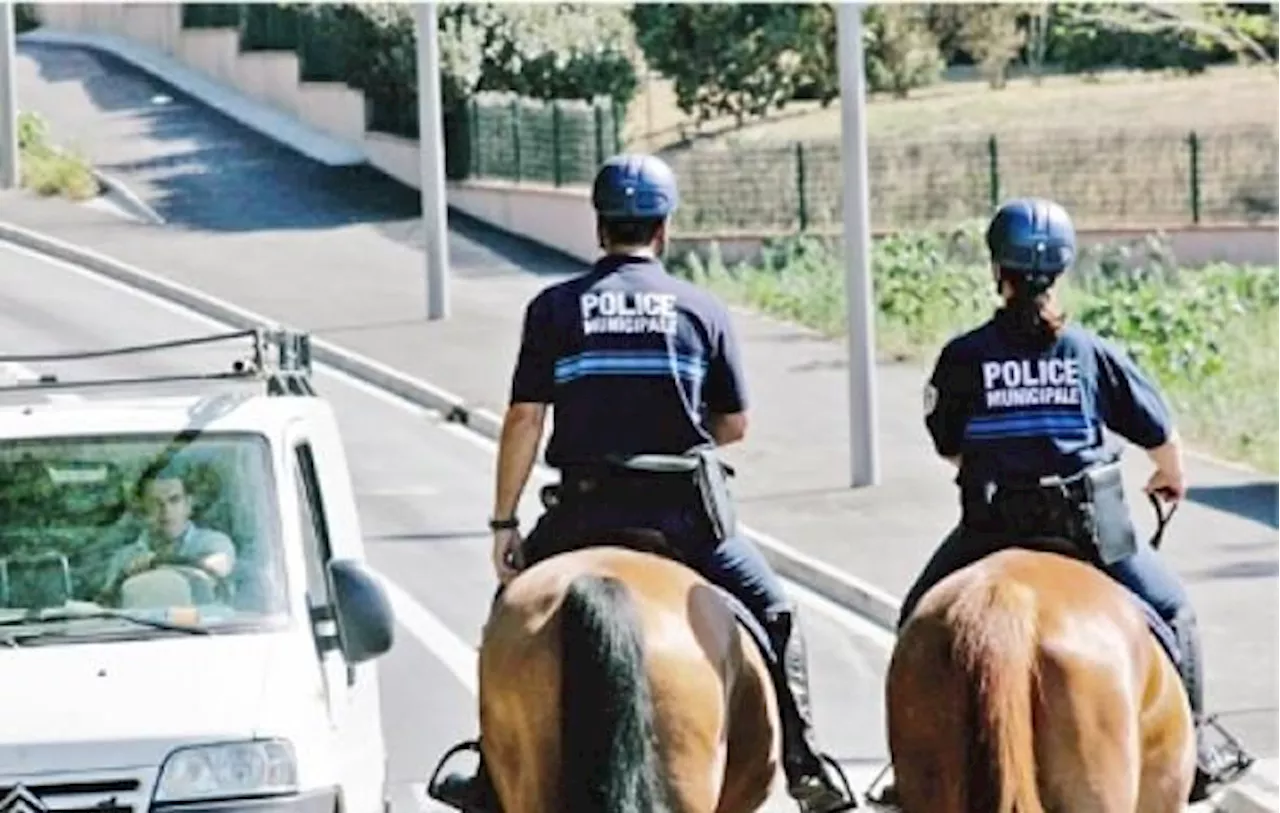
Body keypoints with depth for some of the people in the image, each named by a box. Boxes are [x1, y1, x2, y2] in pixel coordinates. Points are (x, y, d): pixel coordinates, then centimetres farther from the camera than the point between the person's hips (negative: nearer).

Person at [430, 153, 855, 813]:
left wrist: (504, 523, 5)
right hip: (684, 512, 0)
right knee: (771, 614, 17)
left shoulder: (554, 309, 1)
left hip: (585, 510, 0)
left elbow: (523, 421, -1)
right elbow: (734, 427, 7)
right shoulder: (703, 311, 3)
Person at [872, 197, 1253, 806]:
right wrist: (1171, 478, 31)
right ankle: (1193, 751, 25)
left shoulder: (963, 356, -4)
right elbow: (1159, 434, 8)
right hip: (1091, 526, 1)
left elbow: (948, 447, 7)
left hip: (991, 527, 0)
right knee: (1171, 612, 23)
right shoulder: (1091, 351, -1)